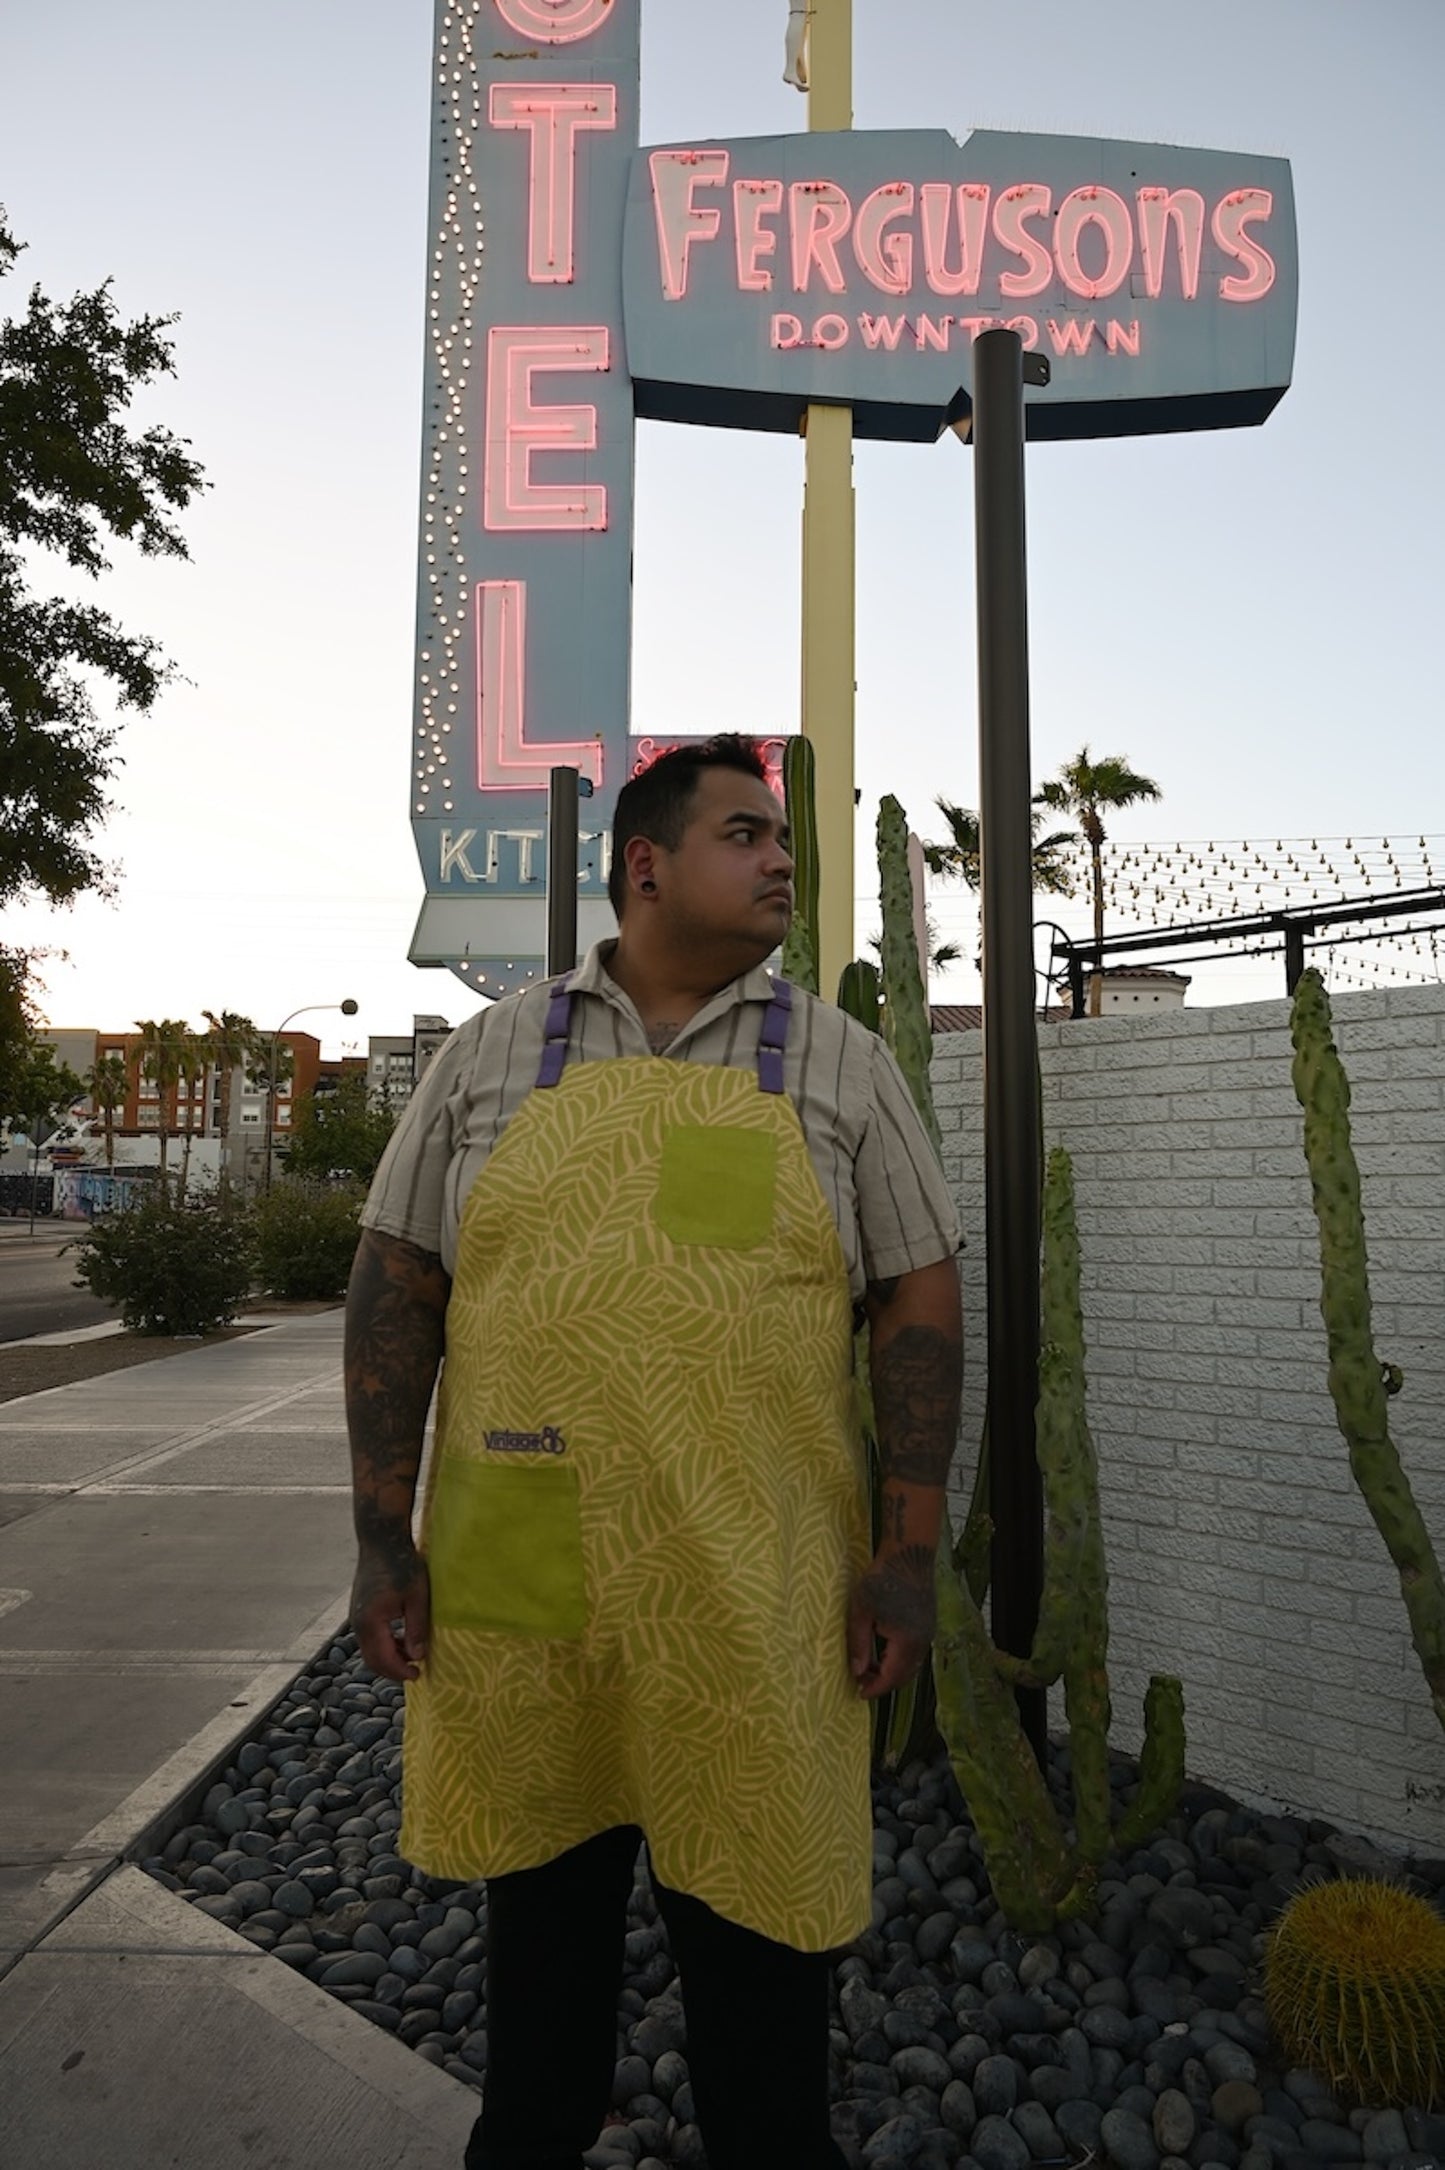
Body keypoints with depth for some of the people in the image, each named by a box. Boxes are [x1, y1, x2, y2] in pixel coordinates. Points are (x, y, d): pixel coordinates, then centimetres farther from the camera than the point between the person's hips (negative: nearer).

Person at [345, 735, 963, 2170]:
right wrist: (383, 1533, -1)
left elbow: (918, 1298, 1)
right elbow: (396, 1283, 3)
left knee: (754, 1921, 13)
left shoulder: (839, 1061, 2)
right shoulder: (490, 1054, 3)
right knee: (539, 1892, 21)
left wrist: (909, 1549, -5)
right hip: (515, 1579, 2)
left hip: (756, 1600, -1)